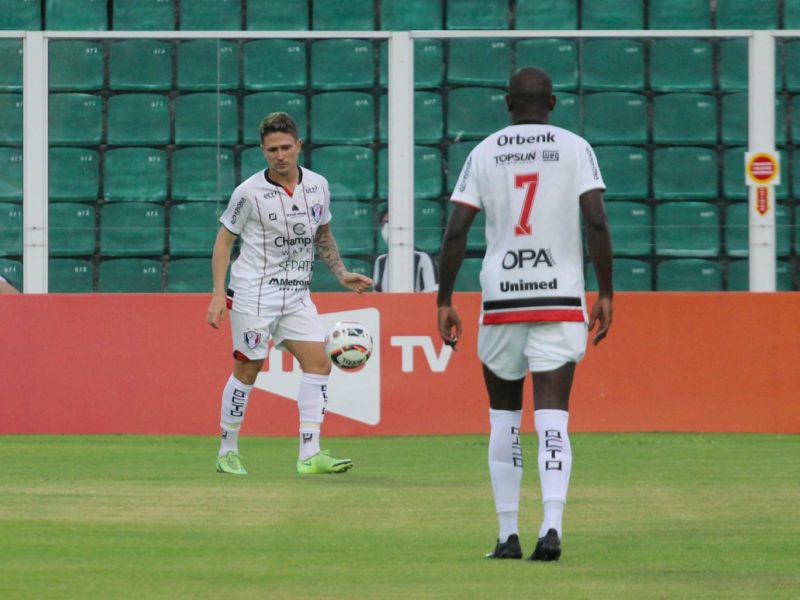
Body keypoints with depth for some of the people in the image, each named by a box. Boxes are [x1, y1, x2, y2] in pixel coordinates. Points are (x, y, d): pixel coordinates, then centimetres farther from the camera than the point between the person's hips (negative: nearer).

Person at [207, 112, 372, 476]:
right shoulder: (250, 192, -9)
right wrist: (218, 295, -8)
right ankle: (227, 452, 15)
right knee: (247, 369, -1)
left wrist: (342, 274, 9)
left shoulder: (317, 186, 4)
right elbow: (224, 240, -2)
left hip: (296, 295, 5)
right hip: (254, 292, -5)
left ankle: (310, 455, -11)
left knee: (318, 363, -8)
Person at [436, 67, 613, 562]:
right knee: (552, 417, -5)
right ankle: (552, 525, -22)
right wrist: (606, 293, -1)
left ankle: (508, 534, 12)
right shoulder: (575, 149, 2)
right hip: (561, 298, -1)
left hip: (500, 299, 1)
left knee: (504, 417, 13)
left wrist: (444, 301, 4)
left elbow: (456, 231, 0)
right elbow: (597, 223, -7)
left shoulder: (484, 154, 5)